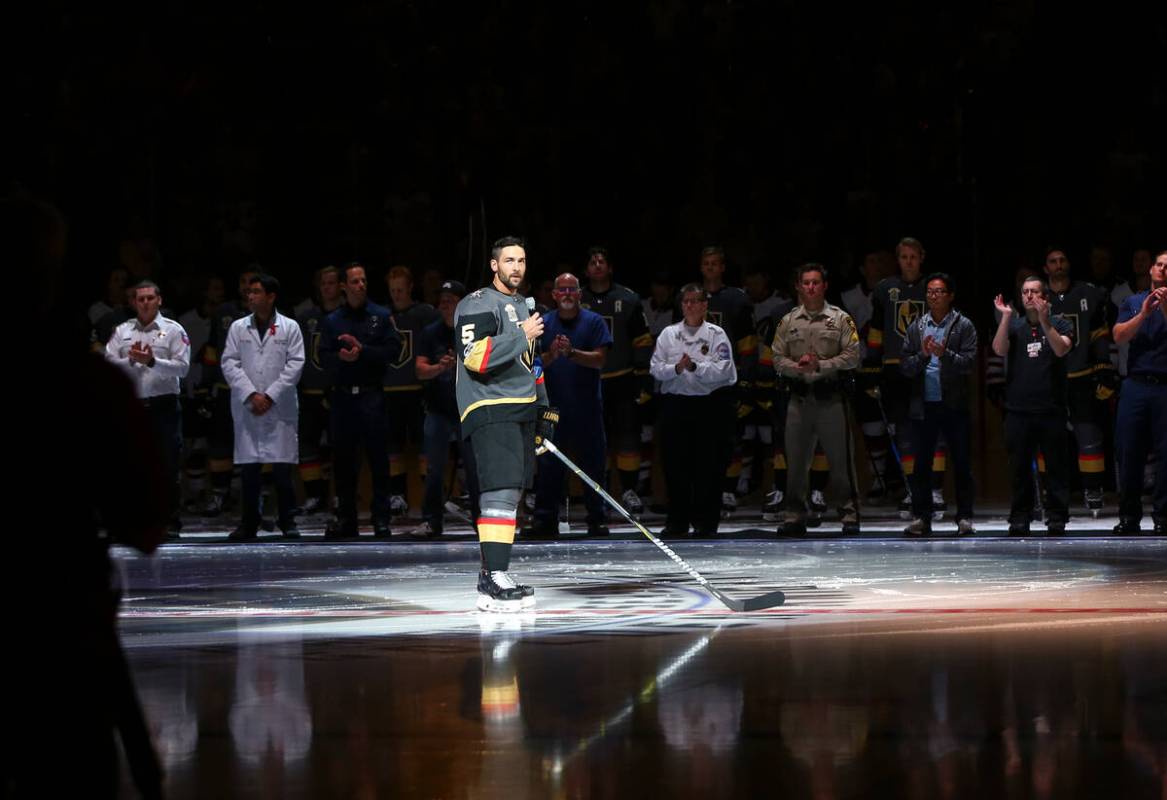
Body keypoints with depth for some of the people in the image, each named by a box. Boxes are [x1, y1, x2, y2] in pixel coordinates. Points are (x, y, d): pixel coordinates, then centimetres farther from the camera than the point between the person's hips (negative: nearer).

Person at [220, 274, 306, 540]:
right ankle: (249, 523, 6)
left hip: (279, 408, -2)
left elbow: (294, 365, -1)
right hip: (246, 408, 2)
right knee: (249, 467, 0)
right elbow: (229, 364, 3)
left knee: (282, 468, -4)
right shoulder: (238, 328, 11)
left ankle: (287, 521, 4)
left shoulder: (289, 328, 5)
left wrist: (270, 396, -9)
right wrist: (251, 395, -9)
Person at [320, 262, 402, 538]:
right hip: (342, 395, 3)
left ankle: (381, 519, -1)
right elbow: (323, 356, 6)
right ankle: (345, 518, 12)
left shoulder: (381, 316, 5)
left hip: (371, 394, -2)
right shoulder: (332, 321, 11)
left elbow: (393, 349, -3)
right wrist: (341, 357, -15)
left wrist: (362, 350, -12)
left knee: (377, 456, -4)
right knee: (342, 456, 6)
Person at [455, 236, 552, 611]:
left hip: (522, 413, 9)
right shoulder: (477, 305, -8)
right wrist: (520, 335, -16)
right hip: (490, 412, -9)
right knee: (501, 491, -19)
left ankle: (492, 575, 15)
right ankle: (493, 581, -25)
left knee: (511, 494, 9)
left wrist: (543, 411, 25)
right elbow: (476, 357, -21)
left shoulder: (523, 306, 22)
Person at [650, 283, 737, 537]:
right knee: (675, 465, 2)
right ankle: (677, 521, 9)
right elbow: (655, 368, 3)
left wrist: (695, 367, -20)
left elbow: (723, 370, -9)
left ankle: (705, 521, 6)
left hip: (710, 404, -2)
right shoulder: (669, 334, 11)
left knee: (709, 466, -2)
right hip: (675, 404, 3)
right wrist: (676, 369, -14)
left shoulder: (716, 334, 2)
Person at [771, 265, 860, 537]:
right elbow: (778, 359, 8)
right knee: (796, 460, 6)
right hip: (799, 398, 3)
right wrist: (799, 367, -11)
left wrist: (820, 365, -13)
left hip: (831, 398, -3)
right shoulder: (788, 321, 11)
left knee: (841, 458, -2)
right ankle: (795, 515, 12)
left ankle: (849, 513, 4)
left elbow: (852, 356, -5)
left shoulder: (840, 319, 2)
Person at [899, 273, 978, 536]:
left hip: (954, 405, -2)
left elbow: (969, 362, -7)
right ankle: (921, 517, 7)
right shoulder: (916, 328, 11)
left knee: (962, 464, 0)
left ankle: (964, 517, 4)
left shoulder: (963, 326, 3)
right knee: (921, 464, 3)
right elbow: (904, 366, 6)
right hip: (924, 406, 3)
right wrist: (922, 355, -12)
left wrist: (944, 354, -21)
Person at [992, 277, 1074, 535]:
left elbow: (1061, 349, -12)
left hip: (1051, 409, -1)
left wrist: (1044, 321, -20)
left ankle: (1056, 517, 4)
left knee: (1056, 465, -1)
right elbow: (999, 350, -5)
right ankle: (1020, 518, 8)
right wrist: (1006, 317, -11)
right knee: (1019, 467, 3)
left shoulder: (1059, 325, 7)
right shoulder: (1014, 327, 12)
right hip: (1018, 409, 1)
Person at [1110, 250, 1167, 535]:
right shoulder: (1133, 302, 16)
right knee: (1129, 453, 0)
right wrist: (1143, 314, -10)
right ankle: (1129, 517, 7)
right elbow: (1119, 336, 2)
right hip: (1136, 385, 2)